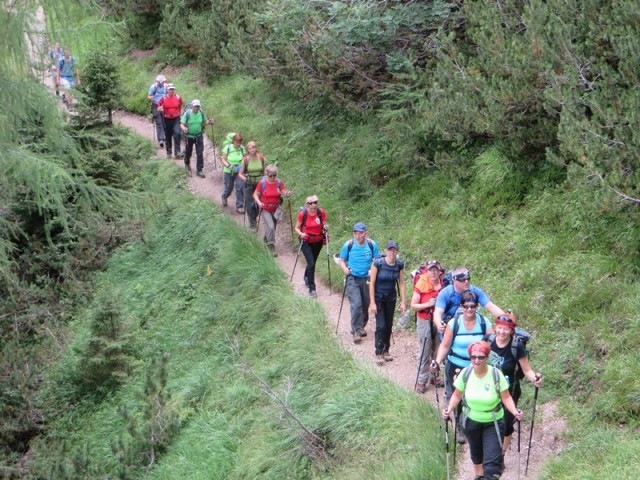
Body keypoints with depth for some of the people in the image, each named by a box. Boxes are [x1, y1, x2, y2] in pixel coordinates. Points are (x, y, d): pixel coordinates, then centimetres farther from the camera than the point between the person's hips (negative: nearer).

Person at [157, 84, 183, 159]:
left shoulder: (178, 98, 0)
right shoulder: (163, 99, -4)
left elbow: (181, 107, 15)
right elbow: (159, 108, 4)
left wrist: (180, 114, 2)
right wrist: (160, 109, -18)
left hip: (176, 119, -1)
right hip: (167, 120, 1)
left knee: (177, 134, -18)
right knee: (168, 137, 9)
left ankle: (177, 152, -16)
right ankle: (169, 153, 24)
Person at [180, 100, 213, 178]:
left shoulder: (201, 113, -9)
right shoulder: (187, 113, -18)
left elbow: (205, 121, 6)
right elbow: (182, 124, -19)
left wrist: (209, 122, -17)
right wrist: (184, 128, -41)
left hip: (199, 135, 2)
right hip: (189, 135, -2)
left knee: (200, 153, -3)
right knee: (188, 152, 16)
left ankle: (199, 170, 6)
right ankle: (187, 163, 48)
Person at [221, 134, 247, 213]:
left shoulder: (242, 148, -7)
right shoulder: (228, 148, -13)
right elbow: (223, 160, -9)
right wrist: (229, 166, -26)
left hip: (239, 171, 1)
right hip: (229, 171, -1)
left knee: (240, 187, -13)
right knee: (228, 188, 12)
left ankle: (239, 206, -2)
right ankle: (224, 197, 49)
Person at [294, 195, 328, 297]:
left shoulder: (321, 213, -11)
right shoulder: (302, 214, -16)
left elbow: (325, 226, 2)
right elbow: (297, 228, -6)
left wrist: (326, 227, -21)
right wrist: (301, 234, -26)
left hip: (318, 241, 3)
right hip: (306, 241, -3)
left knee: (312, 262, 19)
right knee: (311, 263, -14)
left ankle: (307, 277, 51)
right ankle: (312, 289, -7)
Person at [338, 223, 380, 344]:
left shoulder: (372, 245, -4)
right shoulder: (348, 245, -7)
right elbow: (342, 260, 3)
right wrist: (345, 269, -17)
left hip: (367, 278, 3)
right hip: (353, 279, -3)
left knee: (365, 304, 13)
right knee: (356, 305, -15)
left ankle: (361, 326, 35)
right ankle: (356, 331, -10)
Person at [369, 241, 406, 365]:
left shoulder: (399, 264, -8)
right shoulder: (378, 263, -20)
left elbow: (401, 283, -1)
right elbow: (372, 283, -15)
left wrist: (403, 302, -3)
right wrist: (372, 303, -16)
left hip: (391, 299, 4)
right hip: (378, 298, -4)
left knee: (389, 325, 9)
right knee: (381, 325, -9)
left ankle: (386, 351, 23)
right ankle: (378, 354, -1)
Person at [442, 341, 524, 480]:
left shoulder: (496, 374, -22)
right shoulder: (466, 373, -15)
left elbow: (506, 397, -15)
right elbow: (457, 395, -2)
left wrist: (515, 412, -30)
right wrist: (449, 409, -17)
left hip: (493, 423, -3)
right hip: (471, 421, 3)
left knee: (492, 462, -10)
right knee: (476, 452, 27)